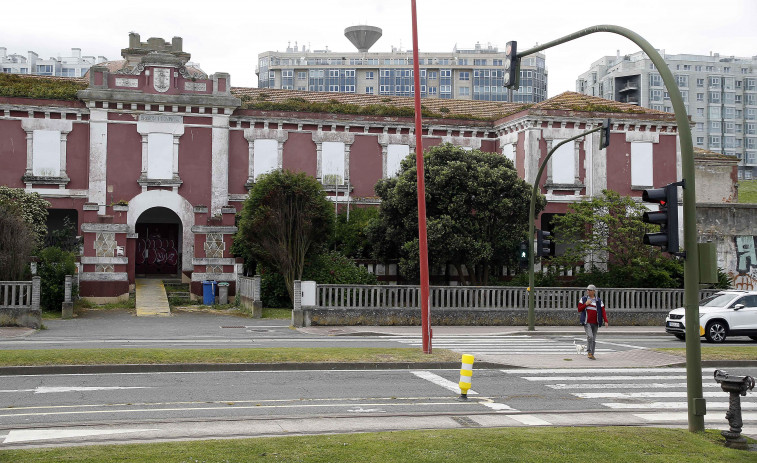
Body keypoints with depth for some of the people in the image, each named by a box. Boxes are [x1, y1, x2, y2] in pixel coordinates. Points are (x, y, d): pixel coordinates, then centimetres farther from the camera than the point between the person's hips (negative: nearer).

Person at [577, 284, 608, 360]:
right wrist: (586, 304, -11)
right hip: (587, 322, -2)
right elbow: (579, 309, 4)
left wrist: (606, 321, -13)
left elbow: (603, 311, 0)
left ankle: (591, 354, 16)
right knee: (590, 336, -19)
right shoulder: (583, 299, 6)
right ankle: (589, 352, -9)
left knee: (593, 339, 7)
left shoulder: (599, 301, 5)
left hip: (595, 323, 2)